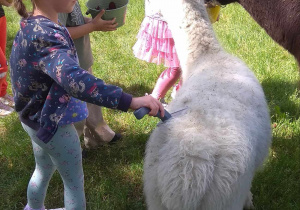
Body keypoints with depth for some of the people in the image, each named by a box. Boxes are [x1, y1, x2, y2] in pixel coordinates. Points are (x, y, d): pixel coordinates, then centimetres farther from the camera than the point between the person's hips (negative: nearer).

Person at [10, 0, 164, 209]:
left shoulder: (32, 24, -3)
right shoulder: (45, 35, -34)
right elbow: (73, 79, -51)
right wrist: (129, 101, -56)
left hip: (36, 117, 10)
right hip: (52, 122, -10)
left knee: (44, 170, 31)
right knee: (74, 182, 12)